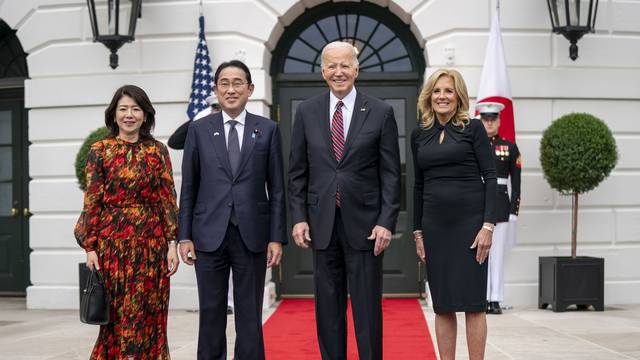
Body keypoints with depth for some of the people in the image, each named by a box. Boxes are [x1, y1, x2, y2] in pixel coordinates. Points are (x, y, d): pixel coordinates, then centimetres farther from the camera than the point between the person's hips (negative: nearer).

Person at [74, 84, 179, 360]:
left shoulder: (158, 151, 5)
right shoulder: (99, 151, 1)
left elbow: (168, 199, 2)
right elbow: (92, 202, 0)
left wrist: (172, 243, -4)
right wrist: (90, 247, -5)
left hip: (151, 243, 1)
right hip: (112, 241, -1)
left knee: (149, 314, 5)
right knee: (117, 314, 3)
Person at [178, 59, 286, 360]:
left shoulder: (267, 130, 5)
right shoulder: (199, 130, 6)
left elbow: (276, 189, 4)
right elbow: (188, 188, 6)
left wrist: (277, 237, -2)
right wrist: (184, 236, 0)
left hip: (252, 235, 0)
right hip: (210, 235, 1)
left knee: (250, 317, 6)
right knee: (211, 314, 7)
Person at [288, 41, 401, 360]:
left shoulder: (380, 113, 1)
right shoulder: (306, 112, 7)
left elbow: (390, 174, -1)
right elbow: (297, 171, 8)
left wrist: (387, 222, -8)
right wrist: (298, 217, 0)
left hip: (364, 223, -2)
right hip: (322, 223, 2)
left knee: (367, 307, 3)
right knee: (327, 307, 9)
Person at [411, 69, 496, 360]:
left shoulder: (473, 128, 0)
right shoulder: (419, 135, 11)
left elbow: (490, 177, -4)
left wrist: (488, 225, -12)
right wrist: (417, 231, 11)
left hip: (470, 222, -3)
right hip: (434, 226, 4)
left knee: (473, 302, -1)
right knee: (442, 305, 6)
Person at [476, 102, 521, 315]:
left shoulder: (510, 148, 7)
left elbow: (516, 183, 5)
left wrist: (514, 210, -1)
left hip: (501, 207, 0)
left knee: (498, 254, 2)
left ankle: (496, 300, 7)